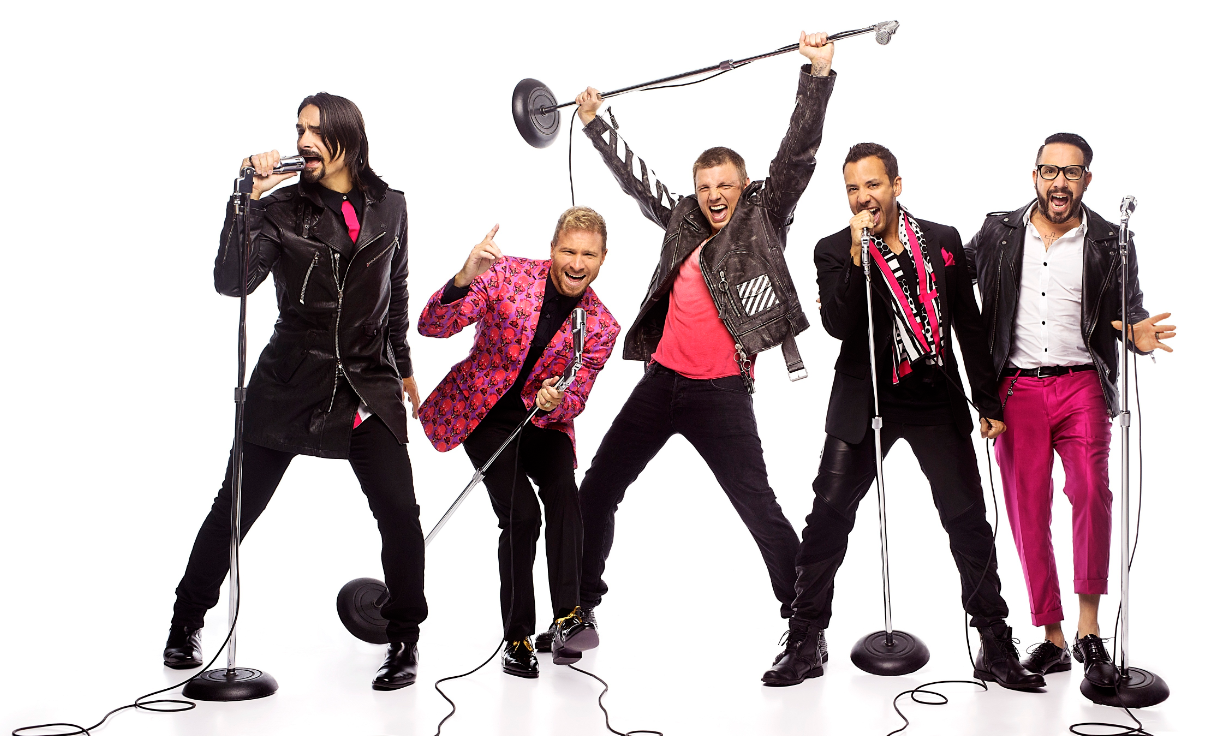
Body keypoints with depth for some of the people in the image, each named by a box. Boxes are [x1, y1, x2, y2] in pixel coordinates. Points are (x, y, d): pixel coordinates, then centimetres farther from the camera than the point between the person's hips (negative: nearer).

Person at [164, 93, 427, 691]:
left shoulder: (389, 208, 6)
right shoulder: (281, 209, -2)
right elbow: (231, 282, -17)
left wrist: (403, 367, 22)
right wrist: (246, 203, -23)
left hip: (369, 385, 1)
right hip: (290, 381, -1)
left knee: (399, 513, -8)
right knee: (235, 506, 6)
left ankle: (403, 640, 11)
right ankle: (186, 623, 27)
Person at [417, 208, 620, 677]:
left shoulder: (601, 326, -9)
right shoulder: (507, 275, -15)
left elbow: (574, 401, -3)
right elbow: (431, 327, -19)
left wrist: (554, 403, -28)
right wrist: (464, 279, -38)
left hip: (543, 419, 2)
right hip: (484, 413, -2)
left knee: (563, 491, -27)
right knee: (521, 512, -18)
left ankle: (567, 617, -22)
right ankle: (517, 639, -5)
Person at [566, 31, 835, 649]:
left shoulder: (763, 219, 3)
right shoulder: (683, 222, 14)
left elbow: (798, 151, -7)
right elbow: (633, 179, 27)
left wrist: (817, 73, -15)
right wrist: (594, 123, 34)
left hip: (721, 393, -5)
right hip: (660, 383, 6)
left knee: (760, 508, -5)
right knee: (595, 491, 10)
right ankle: (580, 602, 27)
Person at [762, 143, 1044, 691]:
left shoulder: (943, 240, 6)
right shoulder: (834, 251, -1)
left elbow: (969, 327, 9)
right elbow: (837, 326, -16)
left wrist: (988, 403, 9)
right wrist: (859, 254, -23)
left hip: (938, 404, 2)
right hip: (863, 405, -1)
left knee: (970, 522, 1)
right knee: (827, 520, -4)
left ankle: (995, 646, 15)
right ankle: (803, 644, 8)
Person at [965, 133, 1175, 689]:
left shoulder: (1109, 243, 4)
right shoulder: (999, 233, 6)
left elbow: (1128, 315, 11)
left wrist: (1140, 335, -12)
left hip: (1081, 386, -1)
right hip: (1016, 391, 2)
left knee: (1089, 489, -24)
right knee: (1027, 515, 2)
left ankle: (1089, 631, -15)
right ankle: (1052, 638, 15)